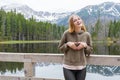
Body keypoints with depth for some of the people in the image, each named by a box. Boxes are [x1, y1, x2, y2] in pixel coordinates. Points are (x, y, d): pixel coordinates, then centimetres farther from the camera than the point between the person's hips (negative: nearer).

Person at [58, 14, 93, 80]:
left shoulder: (87, 34, 0)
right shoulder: (67, 33, -6)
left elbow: (90, 50, 10)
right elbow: (60, 47, 4)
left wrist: (85, 45, -10)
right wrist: (68, 44, -14)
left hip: (81, 67, 2)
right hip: (68, 67, -2)